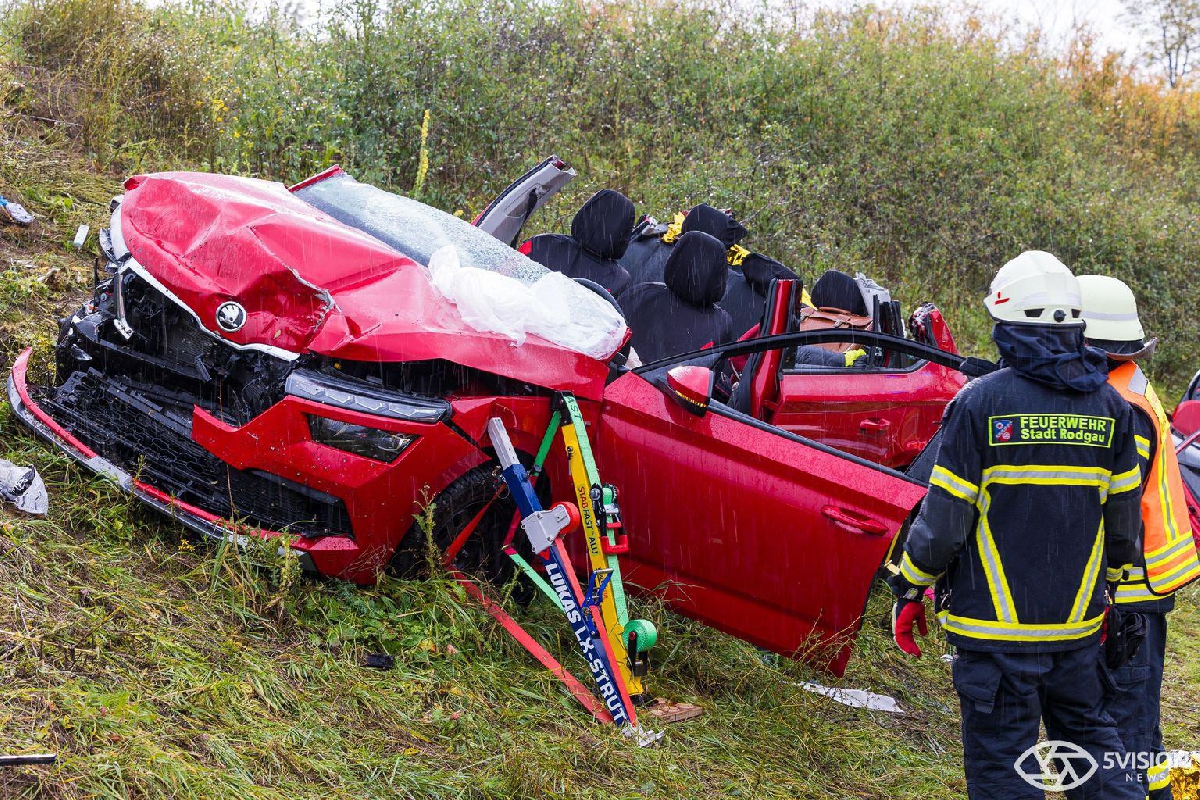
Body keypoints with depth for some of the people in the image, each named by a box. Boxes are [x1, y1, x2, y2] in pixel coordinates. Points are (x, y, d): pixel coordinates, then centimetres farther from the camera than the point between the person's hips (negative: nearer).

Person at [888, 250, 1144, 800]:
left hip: (997, 625, -4)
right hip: (1079, 620, 5)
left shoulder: (981, 402, -13)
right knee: (1090, 733, 24)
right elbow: (1124, 516, 9)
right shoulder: (1110, 404, 2)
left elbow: (944, 517, -12)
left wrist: (909, 589, 1)